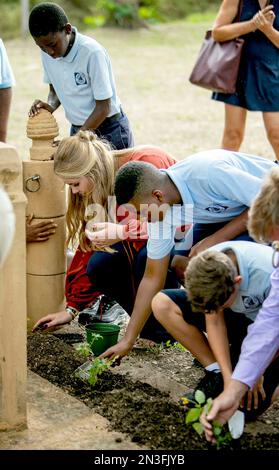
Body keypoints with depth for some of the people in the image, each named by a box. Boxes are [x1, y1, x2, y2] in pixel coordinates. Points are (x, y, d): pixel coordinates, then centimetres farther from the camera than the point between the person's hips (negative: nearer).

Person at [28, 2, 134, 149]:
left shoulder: (92, 53, -23)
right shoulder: (47, 53, -5)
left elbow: (104, 107, -20)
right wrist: (50, 106, -11)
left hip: (109, 132, -5)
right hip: (77, 129, 5)